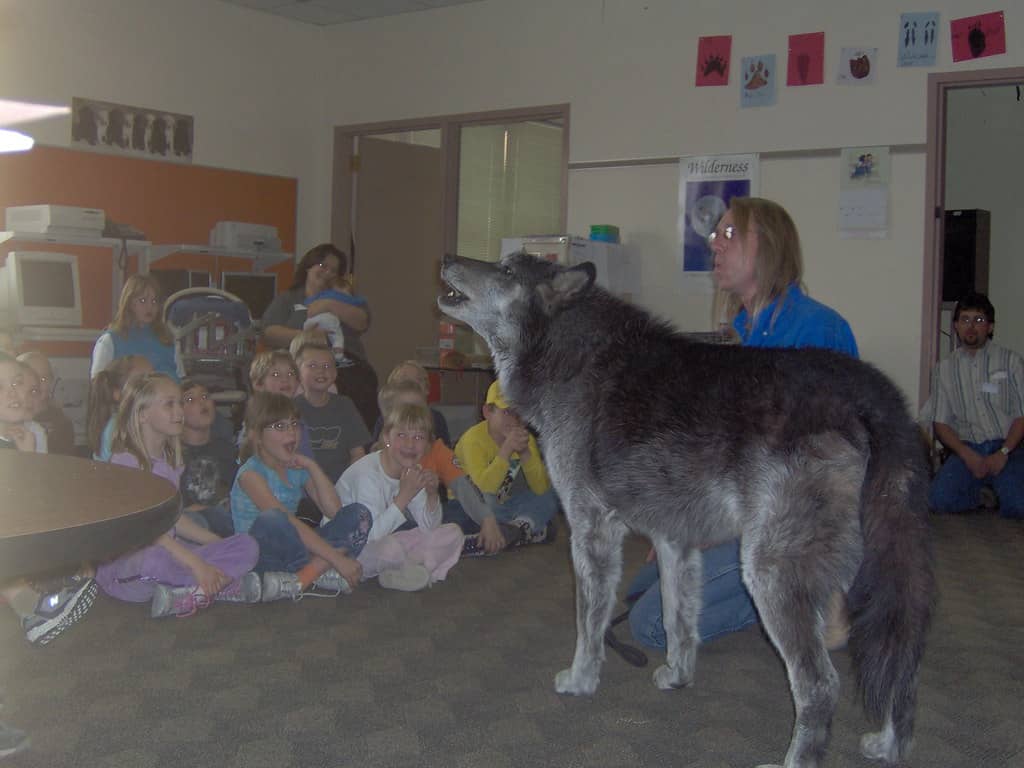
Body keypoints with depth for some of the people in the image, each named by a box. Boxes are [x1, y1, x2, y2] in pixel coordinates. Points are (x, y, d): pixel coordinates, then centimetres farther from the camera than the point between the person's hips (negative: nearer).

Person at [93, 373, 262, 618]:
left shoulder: (170, 460, 13)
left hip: (169, 552, 8)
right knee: (154, 560, -43)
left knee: (247, 546, -9)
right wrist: (195, 563, -28)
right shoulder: (125, 461, -13)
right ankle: (229, 585, -21)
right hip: (124, 563, -7)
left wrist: (218, 542, 7)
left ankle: (187, 596, -27)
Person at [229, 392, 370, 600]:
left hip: (293, 549, 7)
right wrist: (338, 558, -28)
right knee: (271, 520, -39)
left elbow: (334, 510, -2)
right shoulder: (250, 473, -13)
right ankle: (320, 573, -14)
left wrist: (312, 466, -7)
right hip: (258, 553, -6)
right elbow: (290, 523, -24)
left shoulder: (298, 469, 10)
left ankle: (302, 578, -24)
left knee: (358, 514, -9)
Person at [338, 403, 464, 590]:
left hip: (384, 539, 8)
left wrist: (432, 494, -15)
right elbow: (370, 535, -30)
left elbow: (429, 527, 4)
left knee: (452, 534, -4)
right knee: (390, 547, -40)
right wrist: (404, 495, -32)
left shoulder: (413, 471, 2)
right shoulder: (367, 473, -23)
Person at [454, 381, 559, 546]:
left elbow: (540, 488, -17)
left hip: (503, 503, 5)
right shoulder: (474, 438, -24)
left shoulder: (526, 439, -7)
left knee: (549, 498, -8)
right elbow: (485, 486, -38)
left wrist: (525, 452, -30)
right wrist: (507, 448, -44)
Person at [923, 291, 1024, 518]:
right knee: (940, 500, -26)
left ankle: (996, 488, 7)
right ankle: (984, 494, 6)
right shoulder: (944, 369, 12)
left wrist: (1002, 453, -12)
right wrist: (968, 456, -9)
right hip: (966, 450, 2)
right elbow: (940, 423, 7)